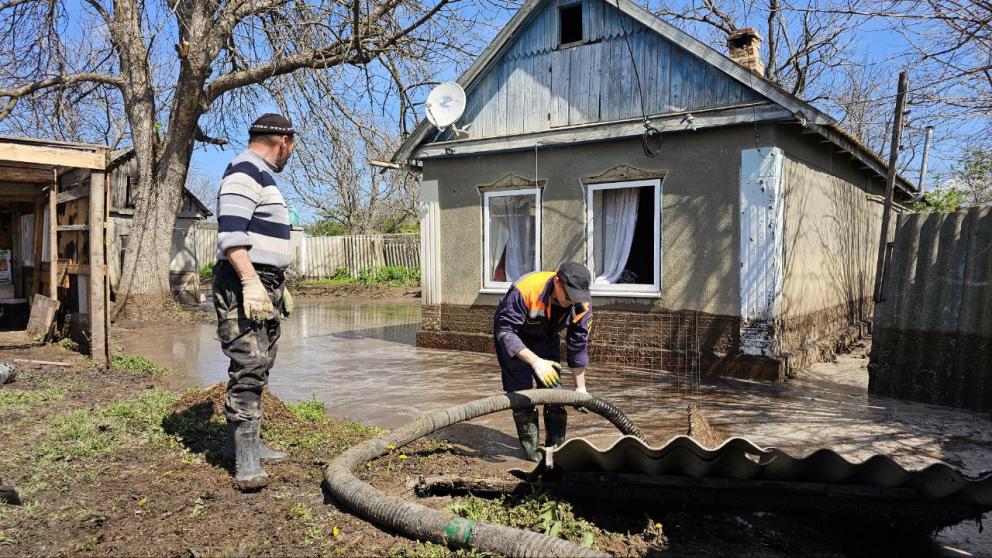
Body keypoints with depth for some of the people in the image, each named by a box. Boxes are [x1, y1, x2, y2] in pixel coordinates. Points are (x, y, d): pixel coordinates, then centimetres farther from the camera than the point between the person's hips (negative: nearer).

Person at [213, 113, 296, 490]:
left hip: (264, 287, 11)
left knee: (258, 369, 13)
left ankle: (244, 442, 23)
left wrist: (278, 286, 28)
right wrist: (250, 282, -28)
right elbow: (231, 233, -21)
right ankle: (246, 461, -11)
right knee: (248, 368, -13)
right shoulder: (244, 172, -10)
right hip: (243, 287, -10)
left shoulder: (262, 176, 23)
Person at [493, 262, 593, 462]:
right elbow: (505, 331, -37)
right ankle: (530, 445, 0)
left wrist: (580, 387, -8)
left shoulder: (582, 304, -25)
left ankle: (556, 444, 11)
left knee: (553, 386, -1)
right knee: (520, 388, -11)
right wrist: (535, 361, -46)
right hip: (513, 335, -4)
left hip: (546, 336, 4)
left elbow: (578, 346, -12)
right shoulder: (525, 290, -42)